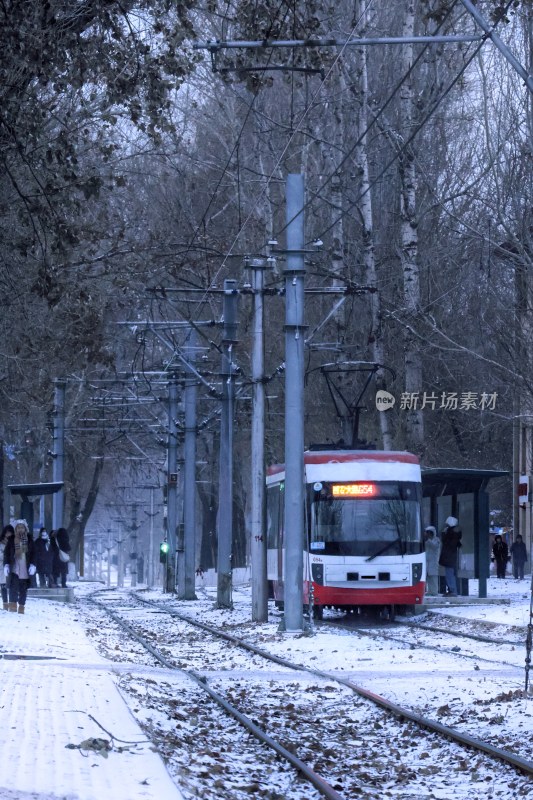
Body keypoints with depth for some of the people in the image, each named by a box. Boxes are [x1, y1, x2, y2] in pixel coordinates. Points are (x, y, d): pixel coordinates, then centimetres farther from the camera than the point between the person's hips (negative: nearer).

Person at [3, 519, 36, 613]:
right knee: (14, 585, -17)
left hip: (25, 568, 2)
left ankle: (21, 606, 8)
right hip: (14, 568, -2)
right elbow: (6, 553, 5)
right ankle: (12, 604, -17)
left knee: (24, 588, 2)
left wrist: (32, 565, -1)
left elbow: (33, 553, 10)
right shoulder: (11, 539, 5)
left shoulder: (29, 540, 9)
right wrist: (6, 565, -4)